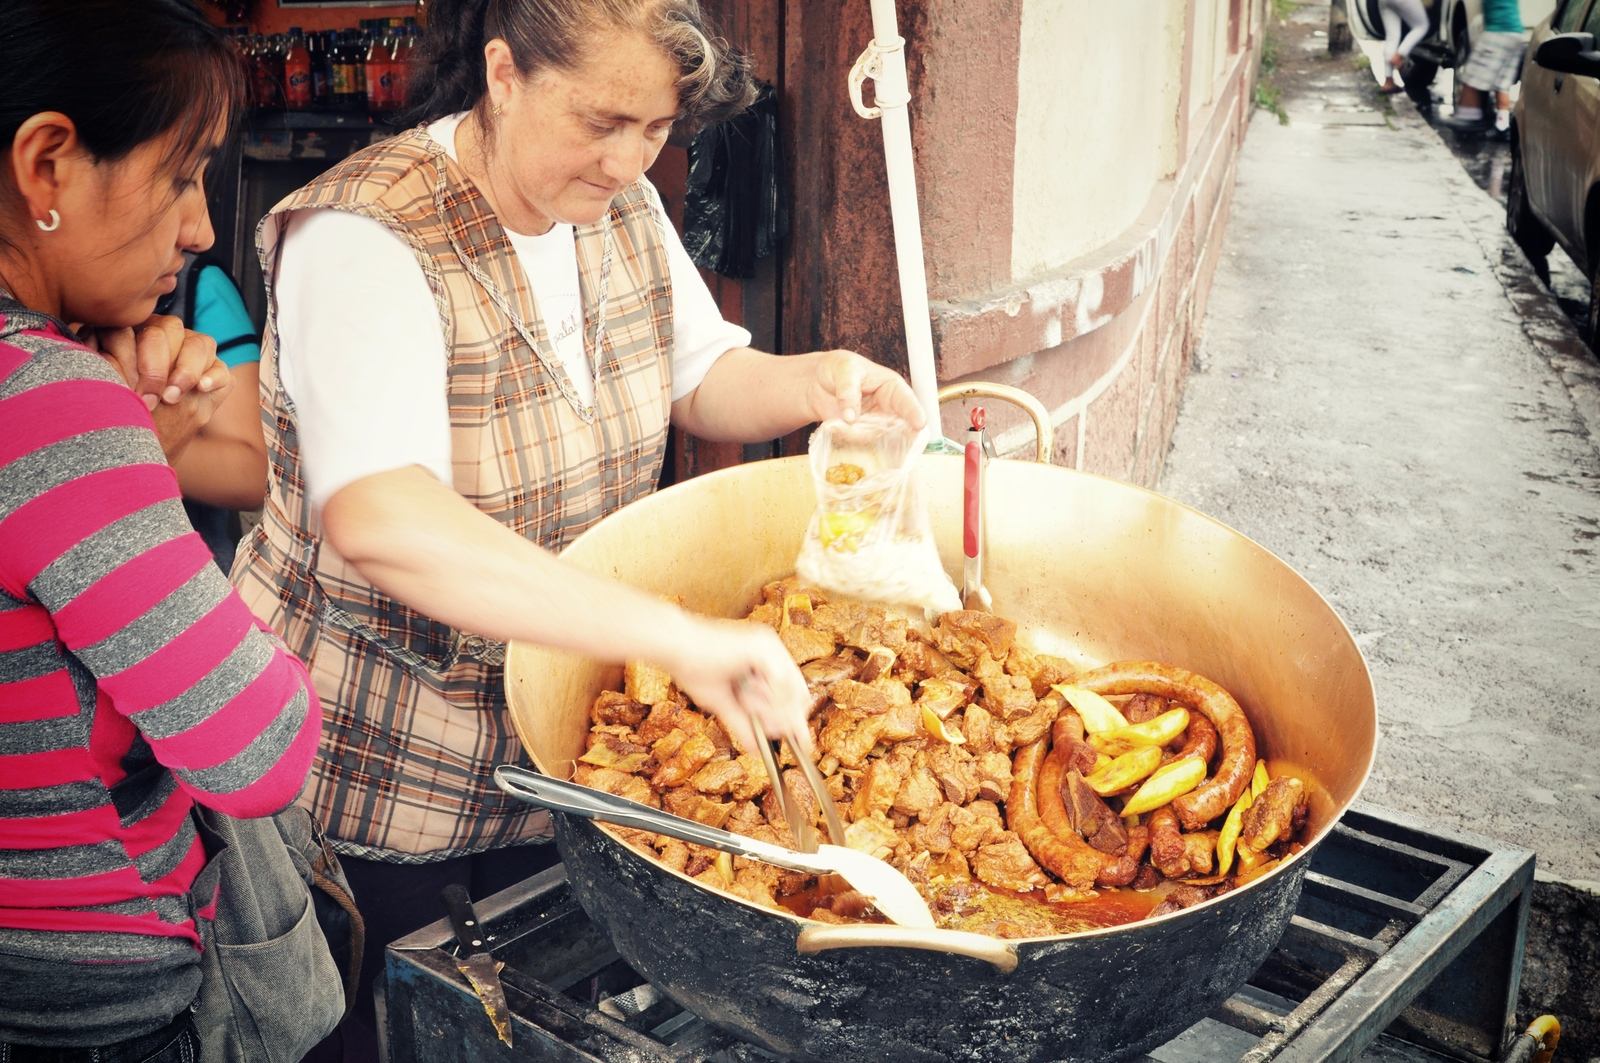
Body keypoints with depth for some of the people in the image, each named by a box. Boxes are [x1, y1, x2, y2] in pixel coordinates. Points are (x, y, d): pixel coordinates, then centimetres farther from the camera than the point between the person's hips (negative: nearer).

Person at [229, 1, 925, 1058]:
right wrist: (674, 634, -49)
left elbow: (701, 374, 11)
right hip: (373, 758, -6)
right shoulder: (366, 241, -27)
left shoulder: (621, 200, -3)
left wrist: (813, 381, -11)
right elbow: (377, 521, -43)